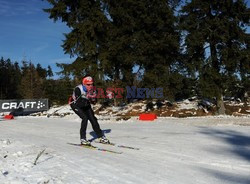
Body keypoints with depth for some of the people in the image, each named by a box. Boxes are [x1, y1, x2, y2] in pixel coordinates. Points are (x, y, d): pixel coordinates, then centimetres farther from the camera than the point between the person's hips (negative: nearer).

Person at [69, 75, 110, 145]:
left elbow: (94, 102, -10)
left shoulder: (92, 89, -17)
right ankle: (83, 139, -14)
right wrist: (87, 97, -44)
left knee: (92, 118, -1)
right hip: (76, 105, -5)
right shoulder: (78, 89, -33)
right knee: (85, 118, -23)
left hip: (86, 105, 5)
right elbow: (79, 103, -36)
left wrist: (93, 98, -30)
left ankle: (100, 137, 13)